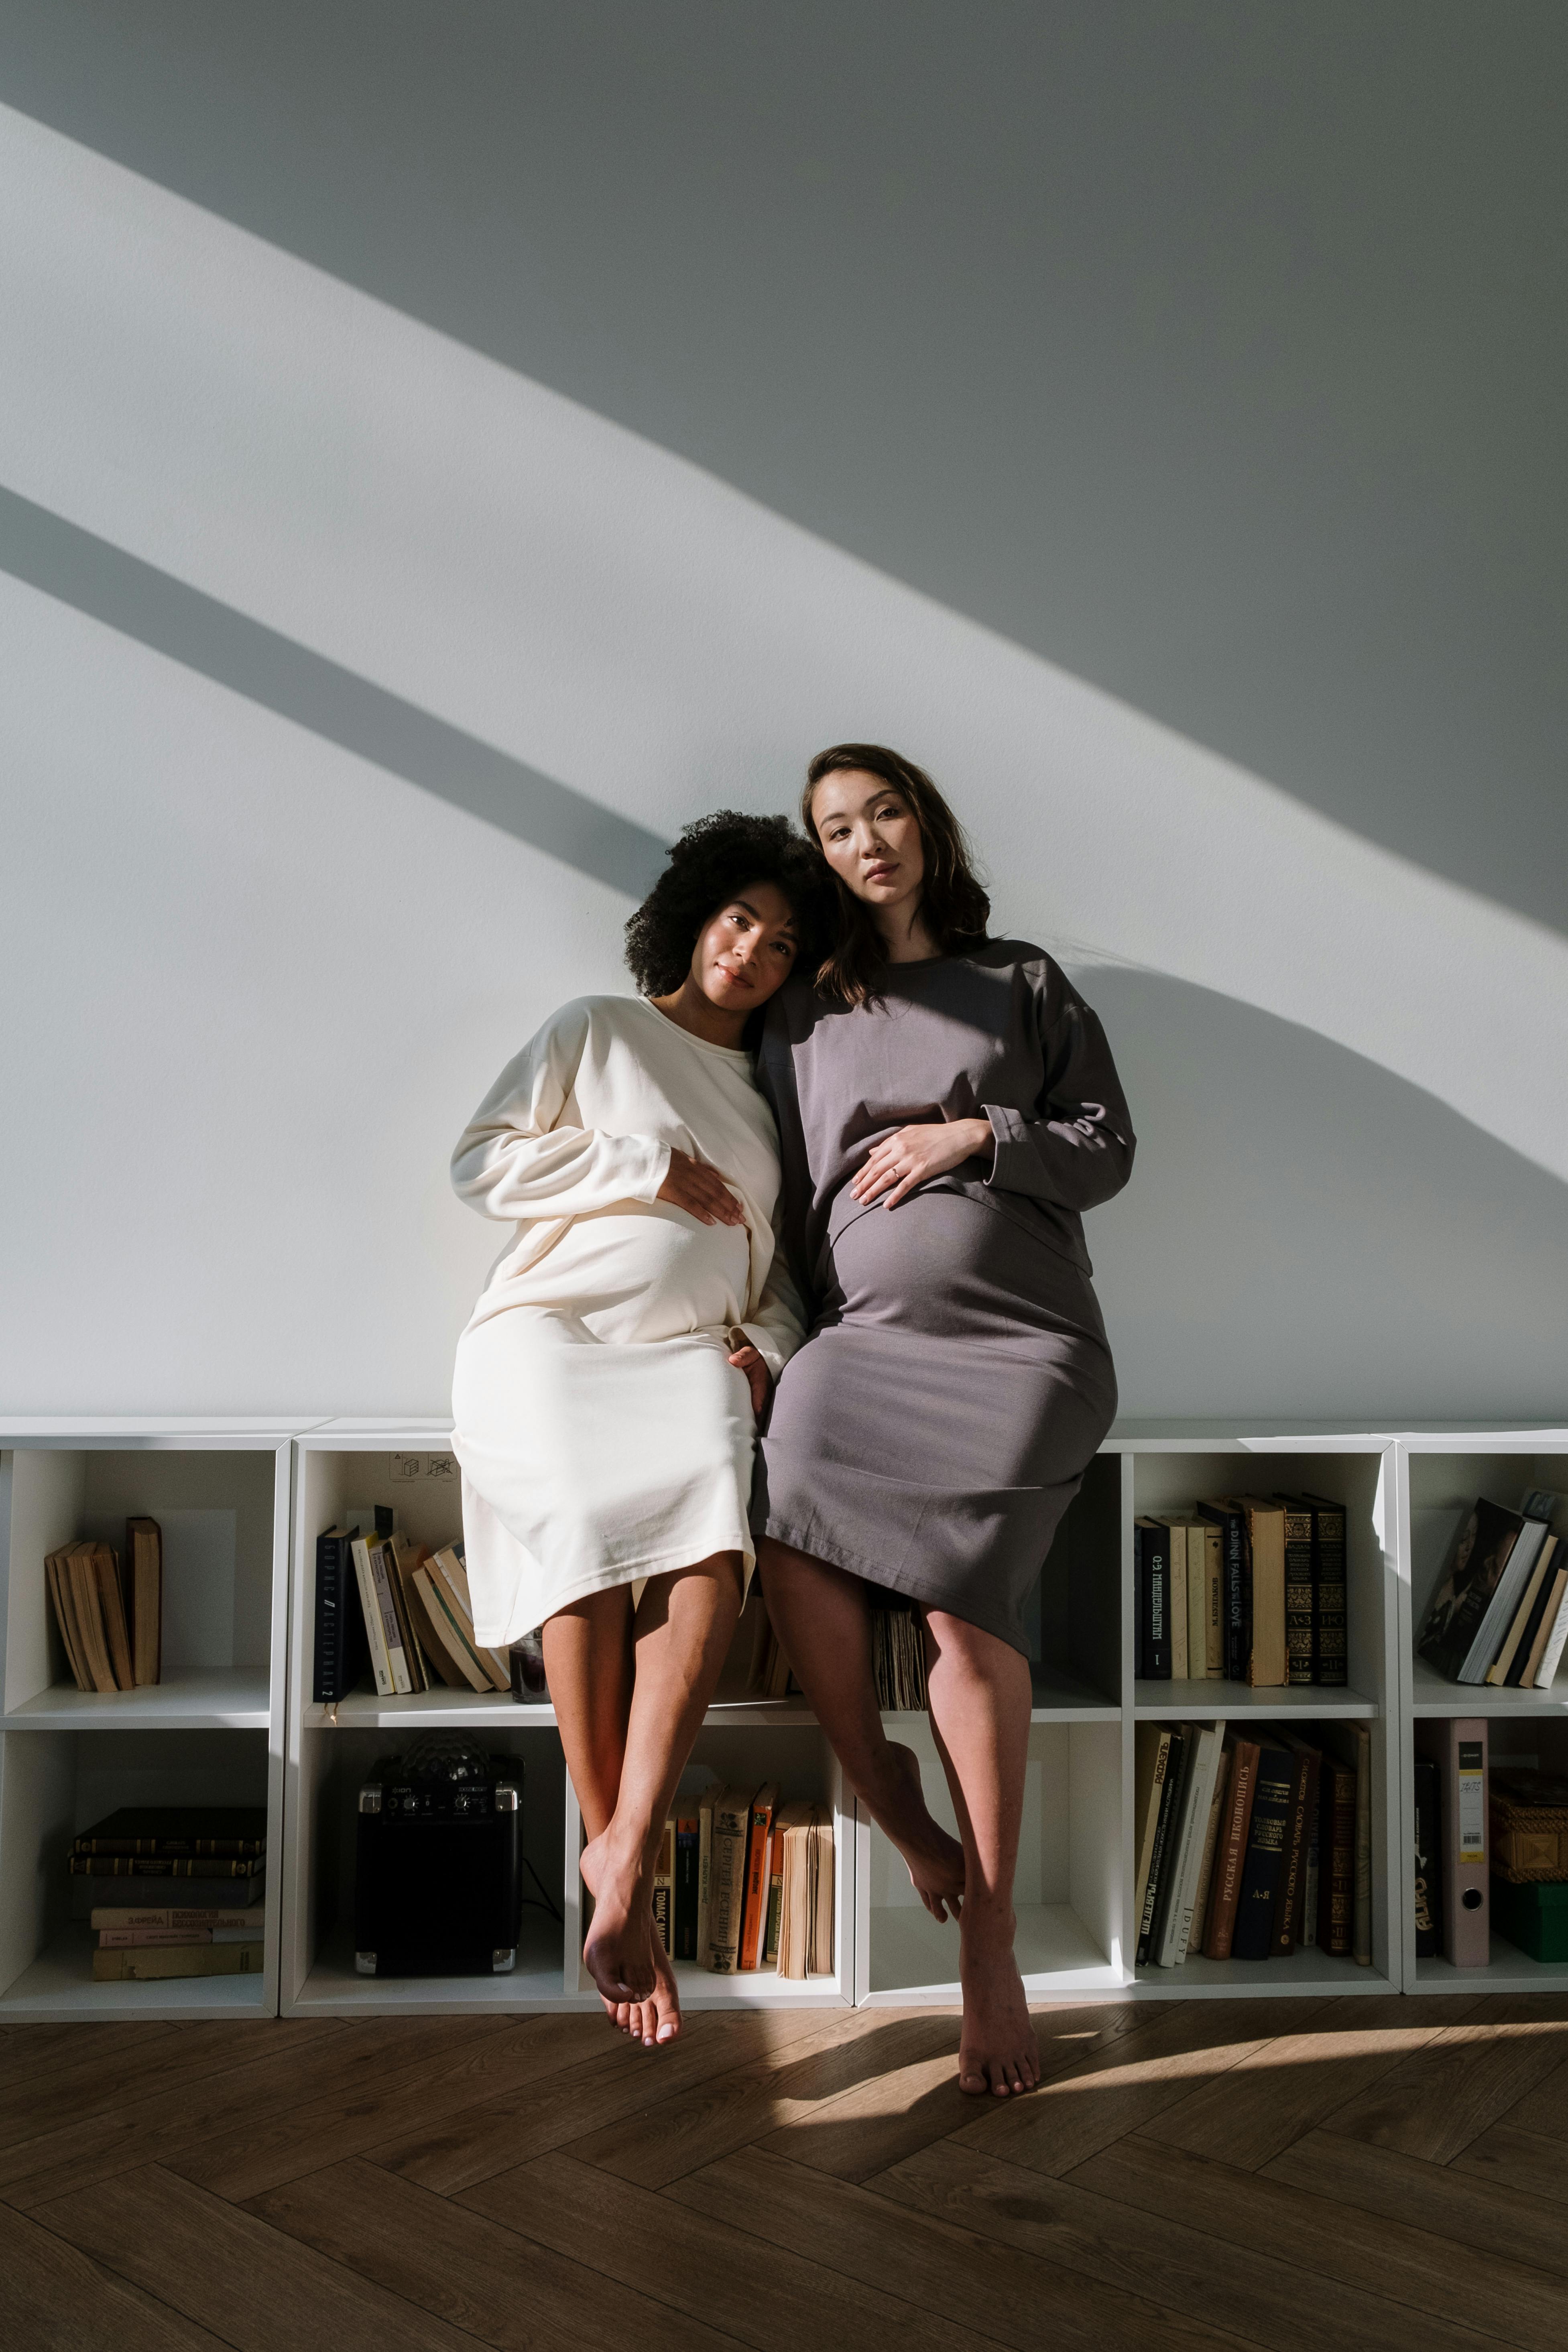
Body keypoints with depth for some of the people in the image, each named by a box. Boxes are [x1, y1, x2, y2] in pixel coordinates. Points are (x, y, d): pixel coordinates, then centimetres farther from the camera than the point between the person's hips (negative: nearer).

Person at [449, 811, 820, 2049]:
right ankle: (611, 1853, -19)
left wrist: (767, 1346, 5)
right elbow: (482, 1161, 5)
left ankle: (629, 1852, -29)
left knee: (715, 1549, -29)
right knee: (588, 1539, -30)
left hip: (691, 1354, 3)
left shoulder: (772, 1093, 24)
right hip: (550, 1334, -3)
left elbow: (782, 1259, 25)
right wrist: (647, 1167, -3)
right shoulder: (598, 1028, 13)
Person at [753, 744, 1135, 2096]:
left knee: (966, 1612, -18)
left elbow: (1109, 1146, 10)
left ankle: (989, 1943, -4)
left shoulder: (1022, 981, 16)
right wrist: (782, 1339, 9)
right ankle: (908, 1833, -1)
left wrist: (974, 1136, -4)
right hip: (861, 1334, 2)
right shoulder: (802, 1017, 19)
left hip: (1020, 1337, -1)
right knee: (796, 1570, -24)